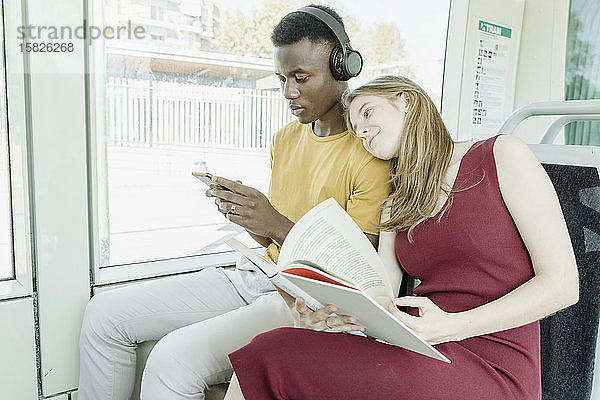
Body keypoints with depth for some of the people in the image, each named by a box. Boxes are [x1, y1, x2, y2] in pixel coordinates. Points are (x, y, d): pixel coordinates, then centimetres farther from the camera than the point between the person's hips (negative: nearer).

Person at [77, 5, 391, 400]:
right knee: (106, 312, 0)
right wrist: (246, 214, -5)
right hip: (257, 277, 8)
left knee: (175, 356, -29)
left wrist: (276, 223, -23)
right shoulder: (285, 138, 13)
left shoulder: (370, 155, -12)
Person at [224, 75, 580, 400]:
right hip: (418, 354, 5)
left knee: (269, 361, -22)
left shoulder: (502, 156, 0)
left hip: (488, 368, -5)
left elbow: (563, 284, -5)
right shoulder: (395, 207, 18)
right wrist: (329, 311, -15)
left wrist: (453, 326, -17)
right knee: (270, 347, -21)